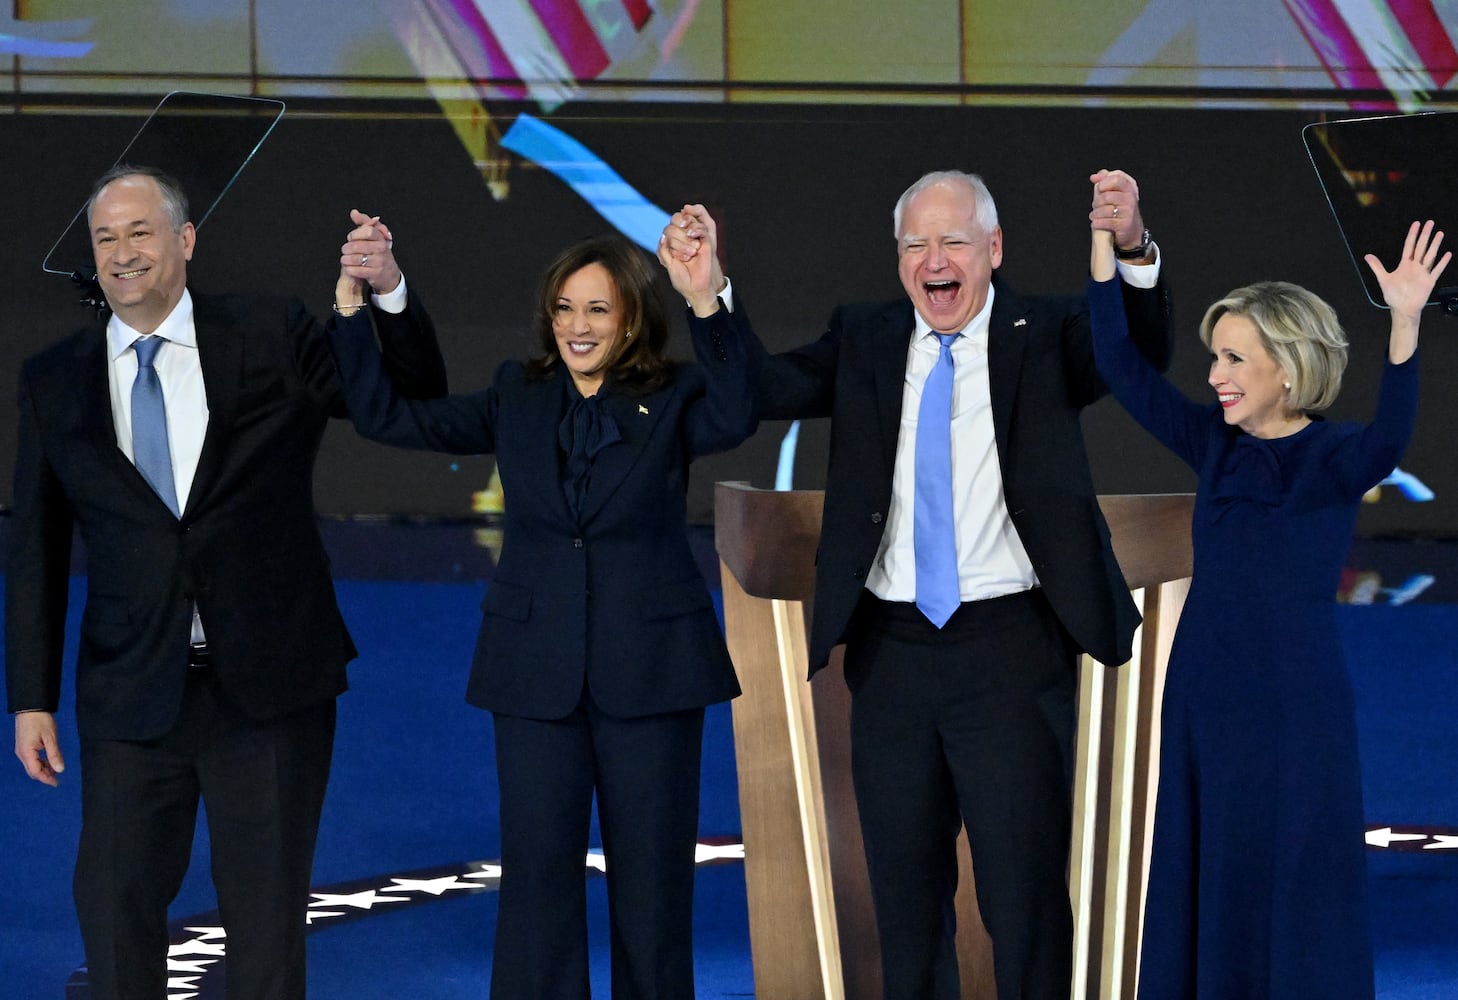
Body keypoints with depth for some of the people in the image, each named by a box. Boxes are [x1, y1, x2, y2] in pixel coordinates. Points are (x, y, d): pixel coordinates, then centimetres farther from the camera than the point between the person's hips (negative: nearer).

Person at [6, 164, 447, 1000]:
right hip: (133, 694, 1)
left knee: (267, 914, 7)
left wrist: (390, 291, -14)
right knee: (117, 909, 4)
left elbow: (419, 401, 3)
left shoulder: (274, 336, 0)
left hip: (270, 684, -1)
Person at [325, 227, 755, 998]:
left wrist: (707, 305, -36)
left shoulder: (673, 401, -2)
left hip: (649, 668, -2)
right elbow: (385, 416, 0)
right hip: (538, 673, 2)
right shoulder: (517, 400, 5)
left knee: (651, 875, 6)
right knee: (537, 873, 2)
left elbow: (734, 418, -24)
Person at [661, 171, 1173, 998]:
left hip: (1010, 650, -3)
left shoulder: (1045, 336, -1)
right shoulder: (864, 340, 8)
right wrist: (711, 287, -17)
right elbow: (765, 387, -3)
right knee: (905, 891, 14)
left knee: (1026, 892, 1)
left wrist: (1134, 252, -37)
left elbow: (1142, 350, -18)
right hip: (891, 646, 4)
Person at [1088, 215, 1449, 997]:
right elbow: (1123, 370, 6)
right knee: (1202, 880, 10)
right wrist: (1104, 245, 0)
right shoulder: (1215, 445, 6)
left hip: (1292, 700, -5)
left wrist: (1405, 327, -45)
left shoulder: (1333, 456, -9)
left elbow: (1388, 440, -30)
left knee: (1292, 886, 1)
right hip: (1203, 691, 5)